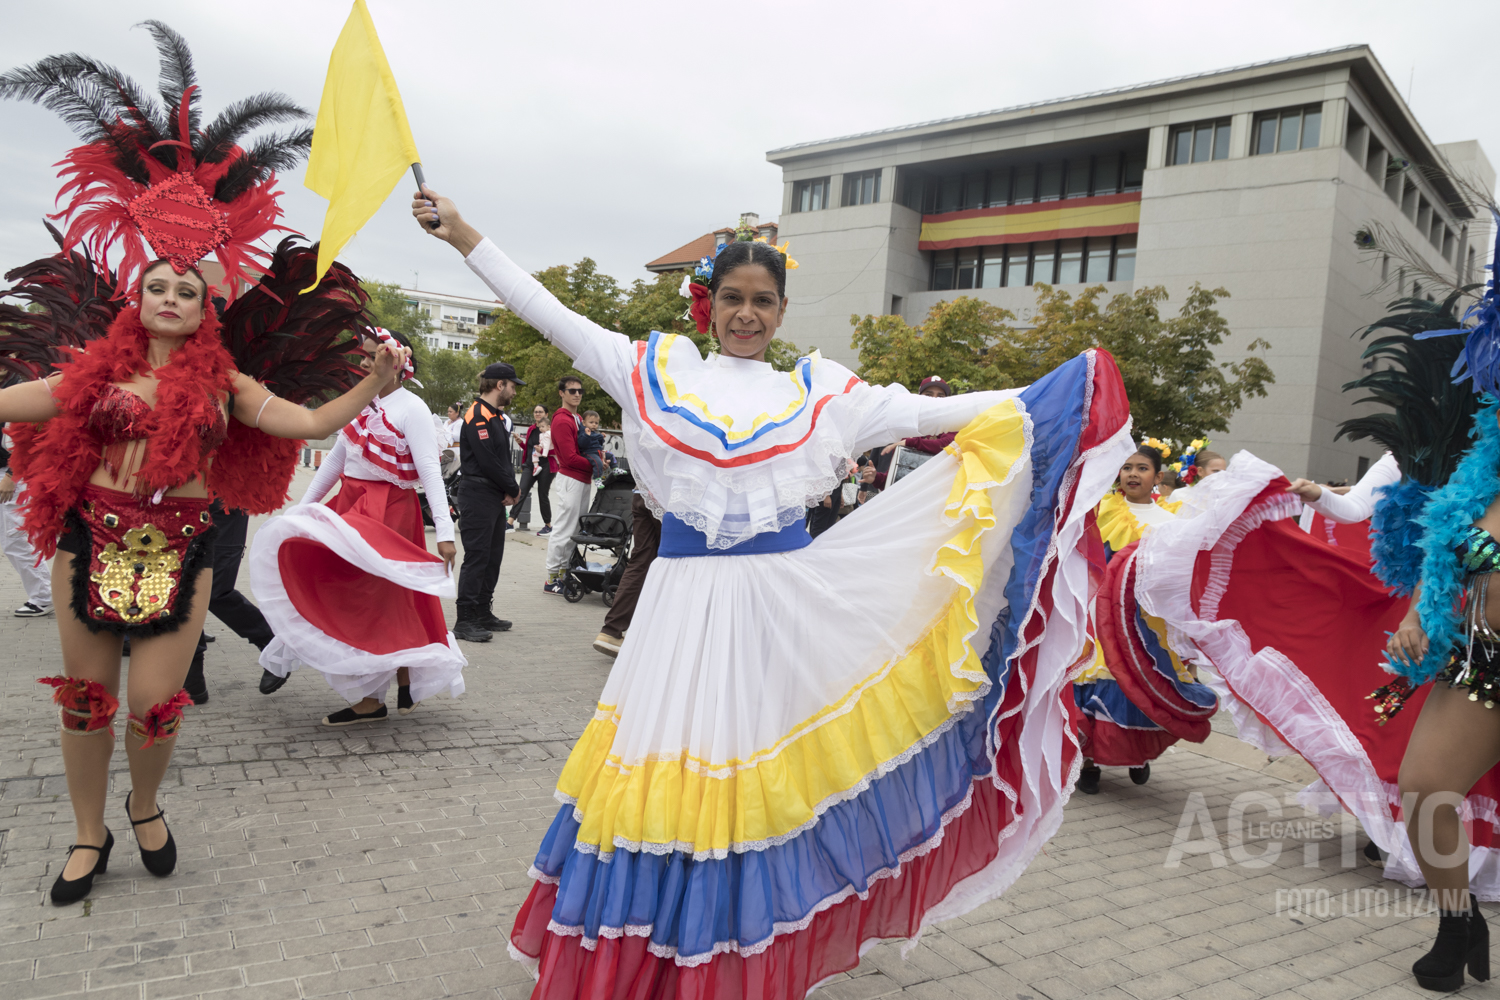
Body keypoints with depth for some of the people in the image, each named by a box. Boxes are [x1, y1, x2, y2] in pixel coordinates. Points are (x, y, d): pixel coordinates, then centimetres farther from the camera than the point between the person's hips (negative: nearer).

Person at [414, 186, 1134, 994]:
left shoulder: (816, 393, 9)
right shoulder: (657, 371, 8)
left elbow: (925, 414, 8)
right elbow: (550, 314, 7)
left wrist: (1045, 398, 5)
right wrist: (463, 236, 5)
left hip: (778, 601, 1)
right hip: (686, 600, 0)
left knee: (759, 773, 5)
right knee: (668, 766, 2)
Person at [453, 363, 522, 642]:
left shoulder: (497, 415, 18)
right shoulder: (478, 415, -13)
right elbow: (487, 461, -19)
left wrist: (509, 488, 0)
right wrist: (512, 489, -8)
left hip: (495, 498, 10)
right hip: (478, 496, -10)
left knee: (493, 557, 13)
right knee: (476, 557, -9)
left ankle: (483, 614, 22)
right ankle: (465, 621, -5)